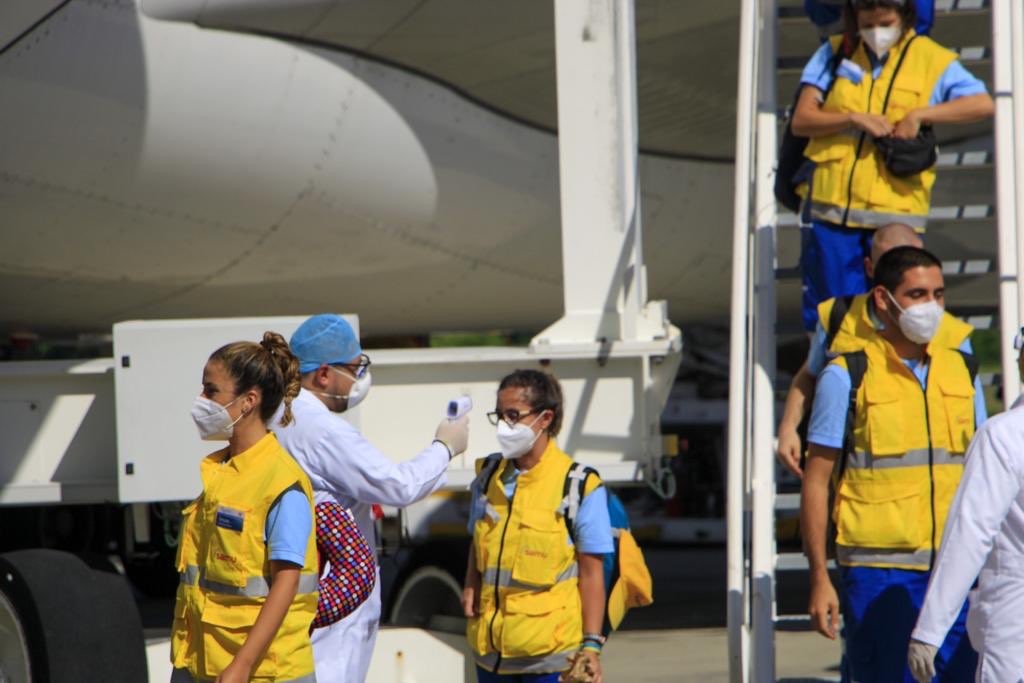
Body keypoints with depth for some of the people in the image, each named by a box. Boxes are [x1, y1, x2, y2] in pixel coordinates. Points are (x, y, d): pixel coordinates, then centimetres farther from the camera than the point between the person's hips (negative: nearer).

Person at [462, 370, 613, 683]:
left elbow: (591, 572, -5)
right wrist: (470, 587, 0)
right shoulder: (489, 476, 9)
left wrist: (591, 645, -9)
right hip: (491, 648, 6)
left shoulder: (580, 486, -7)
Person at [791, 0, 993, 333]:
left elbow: (983, 103, -5)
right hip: (832, 204, 2)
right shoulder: (834, 54, 10)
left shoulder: (931, 59, 5)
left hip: (896, 210, -2)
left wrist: (918, 115, -12)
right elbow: (801, 120, 3)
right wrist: (855, 119, -12)